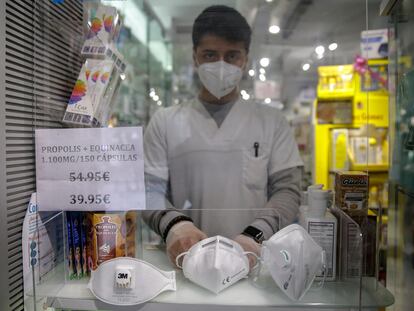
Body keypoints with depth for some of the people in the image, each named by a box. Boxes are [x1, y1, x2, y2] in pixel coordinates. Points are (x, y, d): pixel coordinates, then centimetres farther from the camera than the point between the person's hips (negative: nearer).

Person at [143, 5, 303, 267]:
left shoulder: (272, 121, 9)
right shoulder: (165, 121, 8)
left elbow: (287, 189, 2)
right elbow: (151, 190, 4)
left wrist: (254, 235, -16)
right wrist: (174, 223, -18)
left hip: (254, 262, 0)